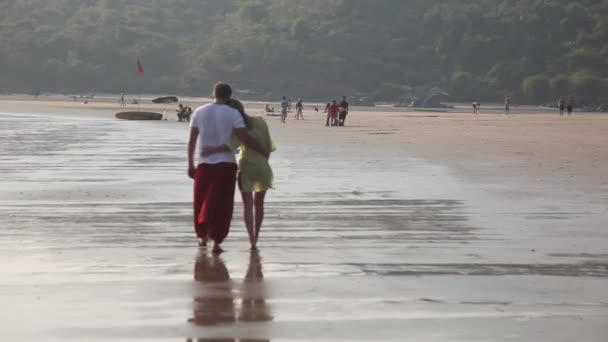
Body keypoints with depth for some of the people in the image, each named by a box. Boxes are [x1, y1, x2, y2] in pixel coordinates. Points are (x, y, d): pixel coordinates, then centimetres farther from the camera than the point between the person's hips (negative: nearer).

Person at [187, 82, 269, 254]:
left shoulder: (199, 112, 5)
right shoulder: (233, 114, -5)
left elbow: (191, 141, 6)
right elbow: (245, 138, -12)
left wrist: (190, 164, 12)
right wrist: (264, 151, 0)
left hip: (205, 164, 2)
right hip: (226, 164, -2)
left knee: (201, 202, 17)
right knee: (222, 205, 4)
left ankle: (202, 236, 26)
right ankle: (217, 242, -1)